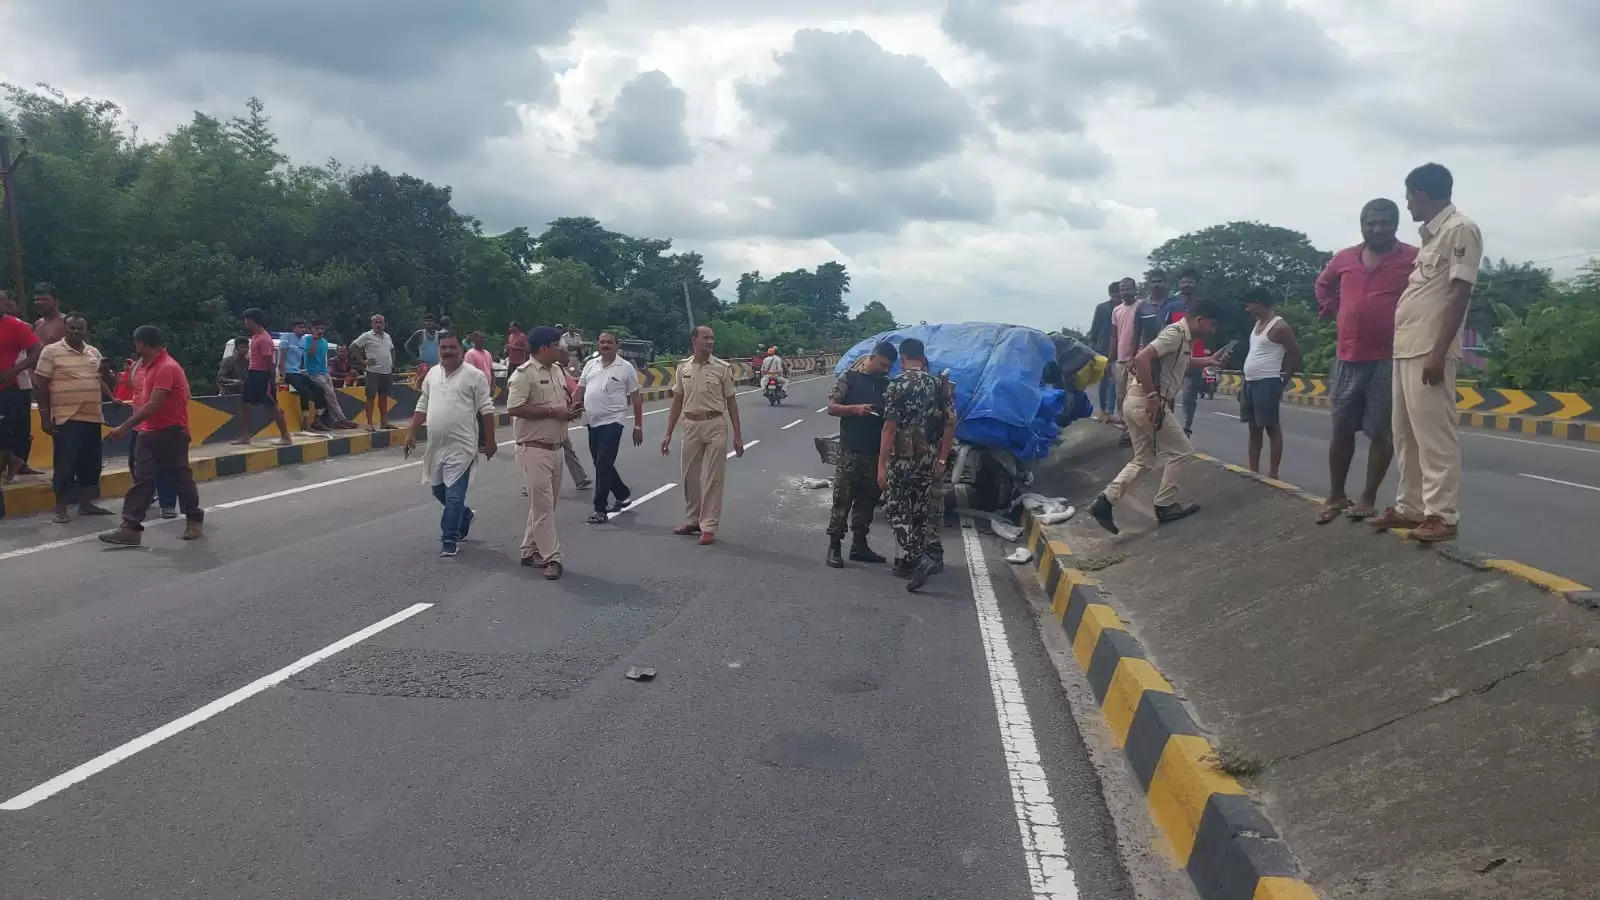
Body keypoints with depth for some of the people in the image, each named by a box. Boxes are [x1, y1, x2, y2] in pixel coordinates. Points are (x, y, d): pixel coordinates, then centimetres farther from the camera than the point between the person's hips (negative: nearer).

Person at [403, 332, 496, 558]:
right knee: (438, 490, 18)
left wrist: (489, 441, -8)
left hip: (460, 448, -7)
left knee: (454, 496, -5)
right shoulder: (432, 374, 11)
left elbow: (486, 410, -6)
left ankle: (449, 540, 4)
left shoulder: (474, 375, -7)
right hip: (435, 446, 7)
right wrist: (412, 434, 13)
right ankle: (464, 516, 42)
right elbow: (422, 406, 18)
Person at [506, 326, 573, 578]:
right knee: (542, 504, -7)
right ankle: (552, 557, -6)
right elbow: (514, 408, -22)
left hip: (555, 447, 9)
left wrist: (569, 409, 3)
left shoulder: (557, 370, 14)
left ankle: (530, 551, 25)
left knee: (545, 503, 14)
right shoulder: (523, 374, -13)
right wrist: (553, 412, -19)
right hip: (534, 449, -9)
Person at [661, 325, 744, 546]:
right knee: (690, 476, 12)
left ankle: (708, 527, 4)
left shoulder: (722, 368, -3)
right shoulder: (683, 368, 5)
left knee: (712, 478, -1)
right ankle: (692, 520, 27)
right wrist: (668, 434, 7)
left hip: (715, 426, -3)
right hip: (691, 426, 4)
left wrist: (738, 435, -4)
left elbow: (731, 402, 0)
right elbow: (677, 402, 10)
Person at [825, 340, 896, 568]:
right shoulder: (849, 378, -2)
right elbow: (831, 407, -3)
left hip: (876, 452, 5)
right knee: (842, 498, -4)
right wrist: (855, 409, -18)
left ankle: (859, 545, 20)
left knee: (867, 499, 10)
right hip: (850, 450, -5)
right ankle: (834, 545, 1)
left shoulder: (886, 384, 11)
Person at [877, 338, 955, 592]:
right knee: (921, 510, 15)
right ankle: (911, 560, 23)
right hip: (929, 458, 5)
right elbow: (950, 423, 4)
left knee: (895, 509, 2)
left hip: (902, 457, -5)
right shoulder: (938, 385, 5)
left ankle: (919, 558, -14)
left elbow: (889, 428, -15)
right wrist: (942, 459, 11)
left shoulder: (896, 386, -11)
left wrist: (882, 466, -13)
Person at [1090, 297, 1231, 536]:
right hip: (1147, 403, -10)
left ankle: (1105, 500, 2)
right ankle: (1165, 505, 14)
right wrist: (1152, 396, -26)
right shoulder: (1175, 333, -14)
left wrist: (1209, 360, 31)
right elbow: (1141, 358, -27)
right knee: (1180, 451, 5)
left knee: (1143, 460, 14)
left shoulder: (1183, 337, 17)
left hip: (1137, 402, 10)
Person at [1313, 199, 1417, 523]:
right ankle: (1335, 496, 19)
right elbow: (1323, 284, 27)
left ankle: (1368, 498, 12)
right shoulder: (1344, 259, 9)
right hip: (1349, 358, 4)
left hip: (1390, 359, -4)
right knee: (1341, 430, 9)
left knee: (1382, 432, 2)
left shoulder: (1413, 259, -5)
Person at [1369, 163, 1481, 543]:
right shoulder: (1430, 236, 19)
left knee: (1434, 434, -7)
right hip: (1405, 350, 9)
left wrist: (1439, 352, -19)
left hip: (1429, 352, -9)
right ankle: (1410, 507, 19)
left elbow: (1459, 294, -13)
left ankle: (1441, 515, -3)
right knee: (1406, 435, 12)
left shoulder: (1460, 229, -7)